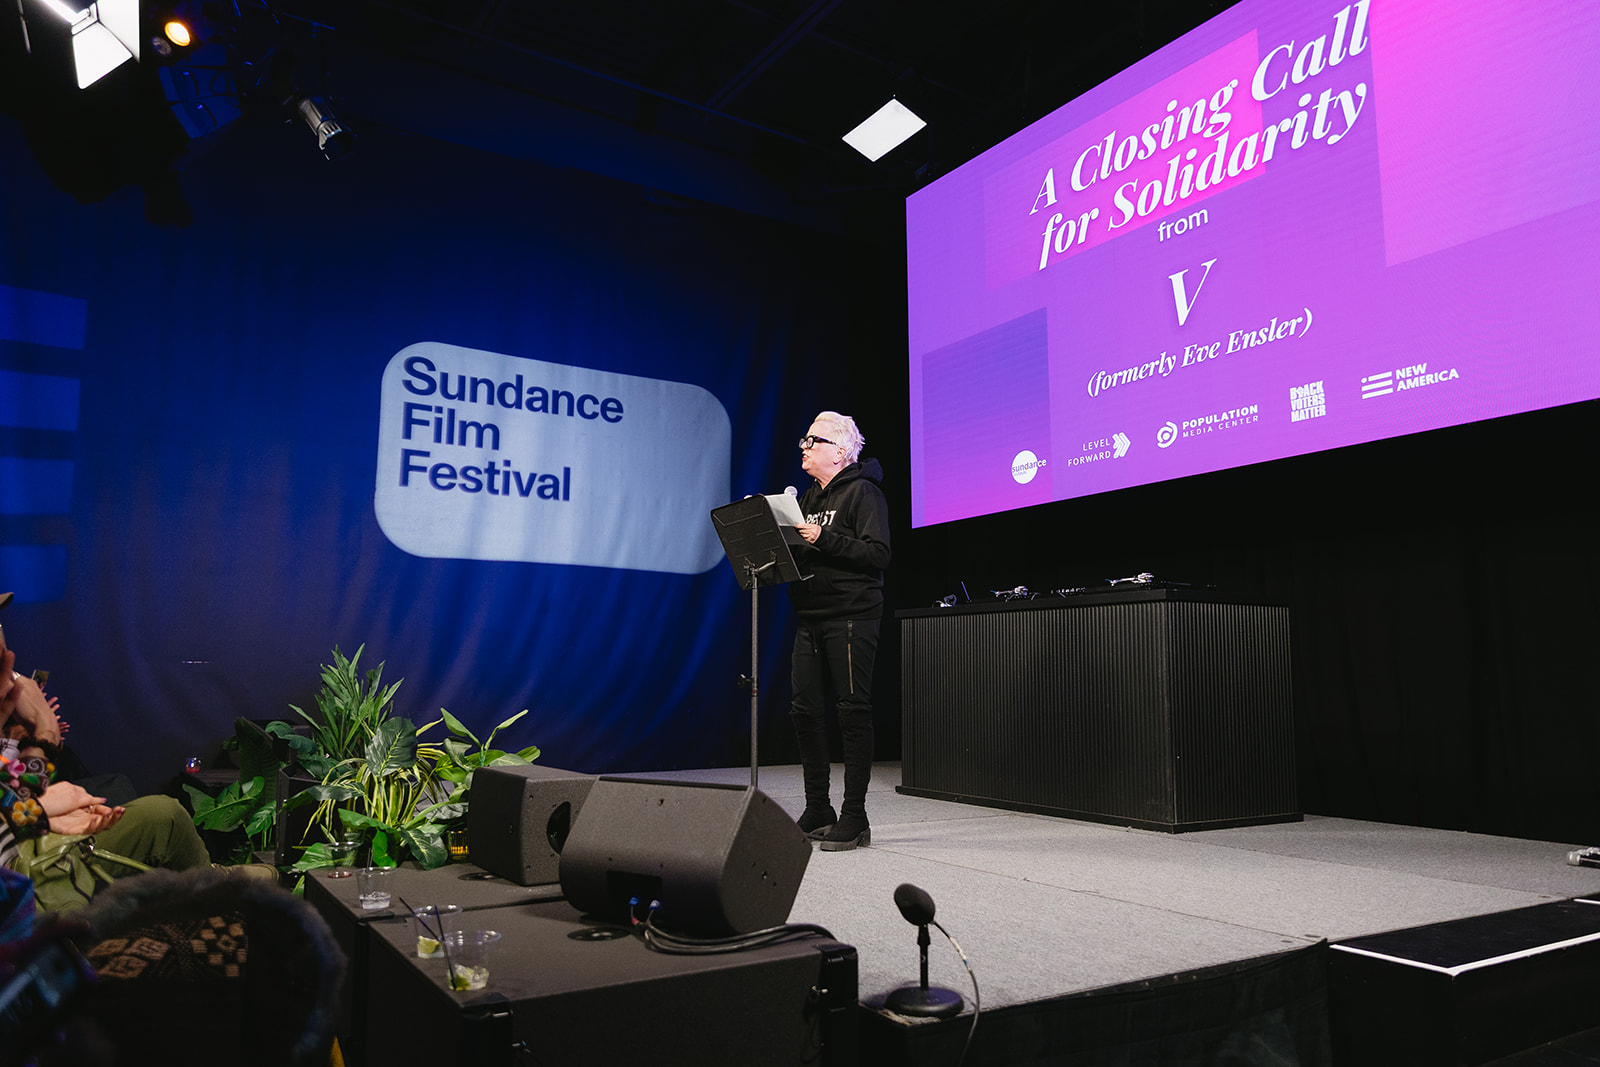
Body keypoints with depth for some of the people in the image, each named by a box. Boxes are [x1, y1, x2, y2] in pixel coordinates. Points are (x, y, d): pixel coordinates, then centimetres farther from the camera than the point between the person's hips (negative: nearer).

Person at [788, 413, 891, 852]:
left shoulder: (862, 492, -5)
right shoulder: (810, 497, 20)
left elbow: (878, 553, -15)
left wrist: (823, 539, -20)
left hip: (851, 618, -8)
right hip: (811, 618, 8)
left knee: (853, 713, -3)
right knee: (805, 711, 7)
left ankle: (854, 819, 4)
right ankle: (817, 813, 18)